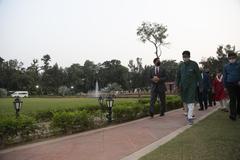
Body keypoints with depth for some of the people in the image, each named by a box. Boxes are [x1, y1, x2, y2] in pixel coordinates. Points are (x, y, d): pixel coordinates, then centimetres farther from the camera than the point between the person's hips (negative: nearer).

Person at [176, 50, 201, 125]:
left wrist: (200, 86, -4)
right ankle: (189, 113, 25)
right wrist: (177, 85, 3)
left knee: (191, 101, -11)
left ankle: (190, 117, -12)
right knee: (185, 101, 8)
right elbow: (178, 76, 11)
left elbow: (198, 75, -2)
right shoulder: (181, 65, 8)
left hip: (192, 85, -4)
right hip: (183, 86, 4)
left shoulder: (194, 64, -4)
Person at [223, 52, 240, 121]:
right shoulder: (226, 66, 9)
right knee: (232, 100, -4)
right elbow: (225, 77, 10)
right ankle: (233, 115, -4)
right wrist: (225, 86, 6)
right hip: (230, 85, 0)